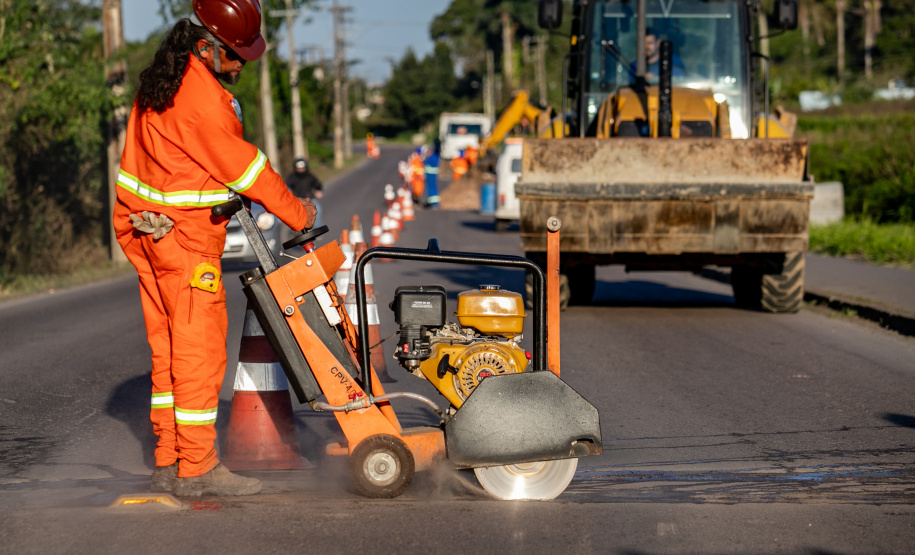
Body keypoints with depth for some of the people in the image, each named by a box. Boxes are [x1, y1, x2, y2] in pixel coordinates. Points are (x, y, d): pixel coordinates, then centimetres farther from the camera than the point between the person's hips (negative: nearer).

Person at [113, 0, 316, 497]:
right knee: (200, 346, -4)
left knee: (168, 346, 12)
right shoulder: (201, 98, -22)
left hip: (143, 227, 10)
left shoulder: (165, 76, 8)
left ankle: (168, 464, 16)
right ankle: (197, 468, -1)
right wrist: (296, 213, -5)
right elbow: (243, 167, -16)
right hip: (184, 234, -10)